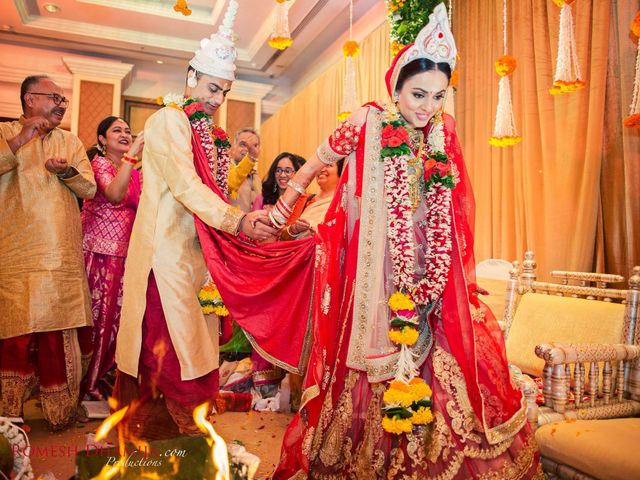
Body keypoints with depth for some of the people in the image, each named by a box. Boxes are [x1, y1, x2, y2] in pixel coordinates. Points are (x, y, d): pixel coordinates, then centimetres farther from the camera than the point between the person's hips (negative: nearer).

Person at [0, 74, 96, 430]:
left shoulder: (71, 141, 17)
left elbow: (89, 189, 9)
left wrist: (66, 170, -9)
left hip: (62, 256, 3)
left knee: (59, 335, 5)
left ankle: (60, 412, 16)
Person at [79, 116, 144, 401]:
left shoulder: (134, 173, 17)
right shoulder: (100, 163, -5)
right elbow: (114, 195, -25)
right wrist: (132, 154, -29)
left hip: (124, 251, 7)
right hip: (99, 249, -6)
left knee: (115, 313, 9)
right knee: (96, 312, -1)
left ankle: (98, 375, 25)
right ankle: (84, 384, 14)